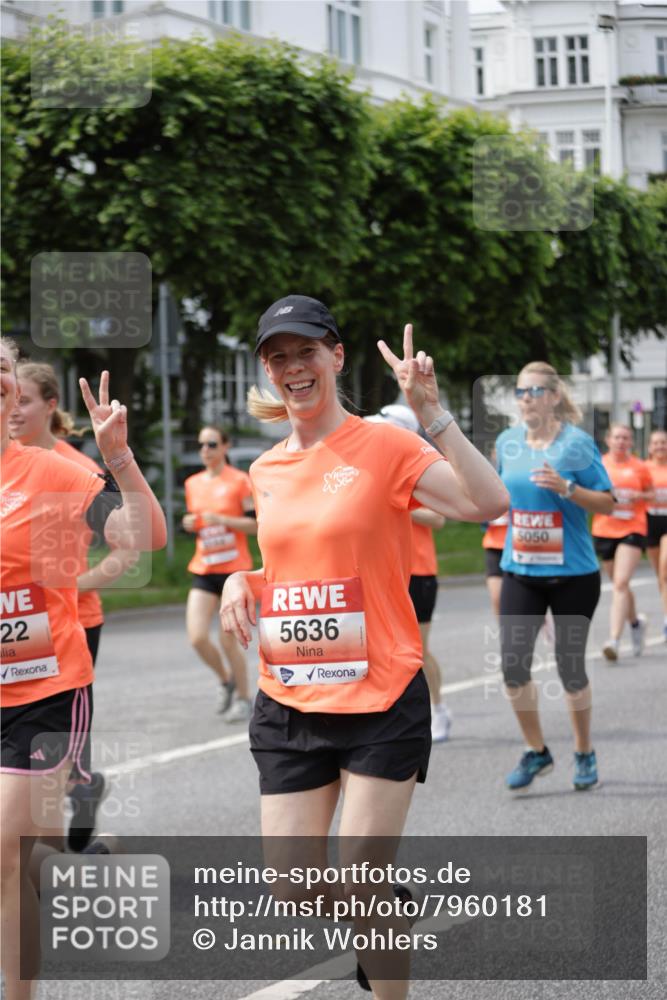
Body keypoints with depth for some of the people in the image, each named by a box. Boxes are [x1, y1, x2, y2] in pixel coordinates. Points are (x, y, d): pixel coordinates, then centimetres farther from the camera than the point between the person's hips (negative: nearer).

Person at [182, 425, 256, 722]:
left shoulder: (240, 481, -6)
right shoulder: (193, 484, 11)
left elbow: (256, 524, -8)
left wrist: (222, 519, -20)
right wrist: (190, 524, 0)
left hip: (234, 568, -5)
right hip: (203, 570, 5)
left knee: (228, 640, -3)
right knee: (197, 637, -8)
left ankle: (243, 698, 16)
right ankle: (226, 681, 19)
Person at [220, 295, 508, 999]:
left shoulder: (382, 447, -8)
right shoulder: (265, 471, 9)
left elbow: (488, 502, -22)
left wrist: (430, 413, -28)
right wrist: (242, 580, 5)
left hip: (380, 702, -5)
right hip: (289, 705, 5)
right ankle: (383, 924, 36)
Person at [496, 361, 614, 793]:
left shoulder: (577, 442, -10)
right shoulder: (508, 441, 4)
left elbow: (607, 502, -10)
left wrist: (566, 487, -24)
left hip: (573, 574, -4)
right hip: (520, 571, 4)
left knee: (570, 666, 4)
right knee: (513, 664, -5)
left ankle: (585, 755, 24)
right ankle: (537, 752, 14)